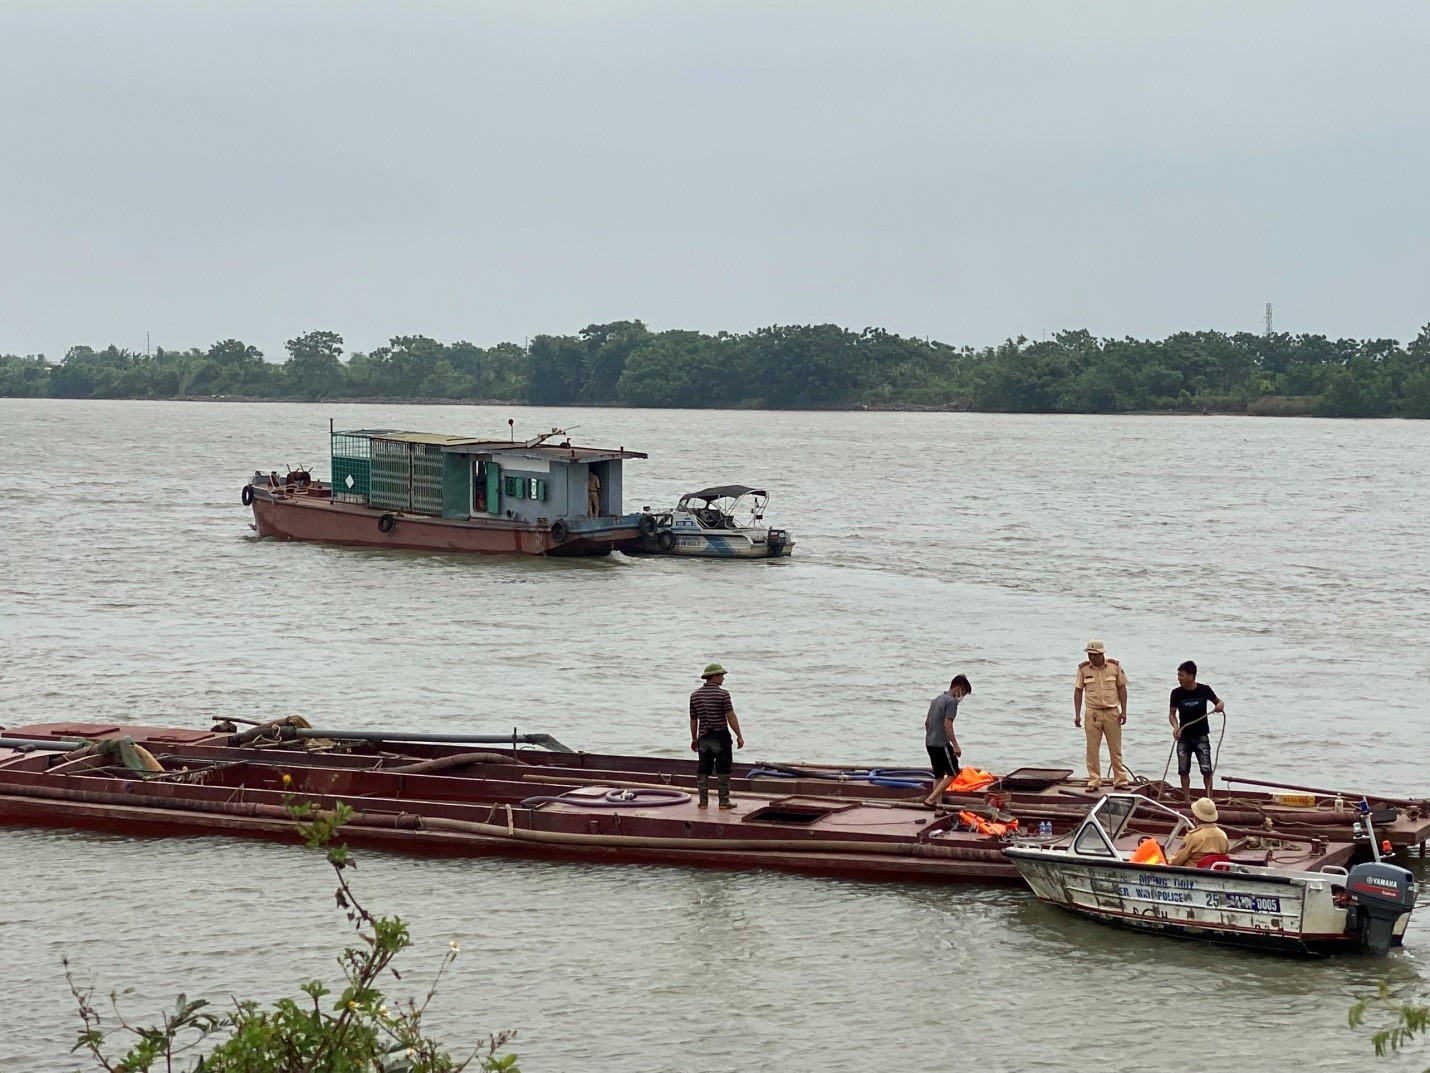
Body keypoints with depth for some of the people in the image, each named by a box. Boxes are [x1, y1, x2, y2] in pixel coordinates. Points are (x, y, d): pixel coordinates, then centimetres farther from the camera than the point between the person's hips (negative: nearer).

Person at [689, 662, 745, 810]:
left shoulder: (695, 695, 4)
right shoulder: (722, 694, -12)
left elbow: (693, 719, 9)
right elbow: (731, 717, -14)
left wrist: (694, 739, 17)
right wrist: (739, 736, -8)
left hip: (703, 738, 4)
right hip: (720, 737, -4)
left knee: (703, 771, 9)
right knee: (723, 770, 2)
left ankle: (703, 801, 9)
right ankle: (724, 802, 1)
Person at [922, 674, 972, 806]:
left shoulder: (937, 699, 16)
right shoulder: (952, 701, -13)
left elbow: (927, 722, 22)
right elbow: (947, 725, -20)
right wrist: (955, 746, -18)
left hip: (930, 742, 9)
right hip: (942, 744, -9)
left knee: (939, 775, 13)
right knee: (953, 773, -2)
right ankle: (930, 799, -11)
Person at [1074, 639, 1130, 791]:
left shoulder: (1114, 666, -3)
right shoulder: (1083, 668, -2)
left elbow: (1122, 688, 3)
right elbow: (1078, 691, 3)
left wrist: (1123, 711, -2)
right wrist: (1077, 714, -2)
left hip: (1112, 712, 0)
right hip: (1092, 713, 0)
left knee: (1116, 749, 6)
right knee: (1092, 750, 1)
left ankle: (1120, 780, 14)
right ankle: (1093, 782, 8)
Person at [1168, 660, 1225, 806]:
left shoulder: (1204, 690, -9)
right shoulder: (1177, 693, -7)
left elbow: (1218, 701, 8)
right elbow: (1172, 714, -3)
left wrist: (1220, 705, -16)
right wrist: (1175, 727, -22)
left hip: (1201, 736, -2)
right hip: (1183, 737, 2)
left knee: (1206, 769, -4)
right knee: (1183, 770, 3)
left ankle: (1209, 798, 8)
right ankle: (1187, 800, 12)